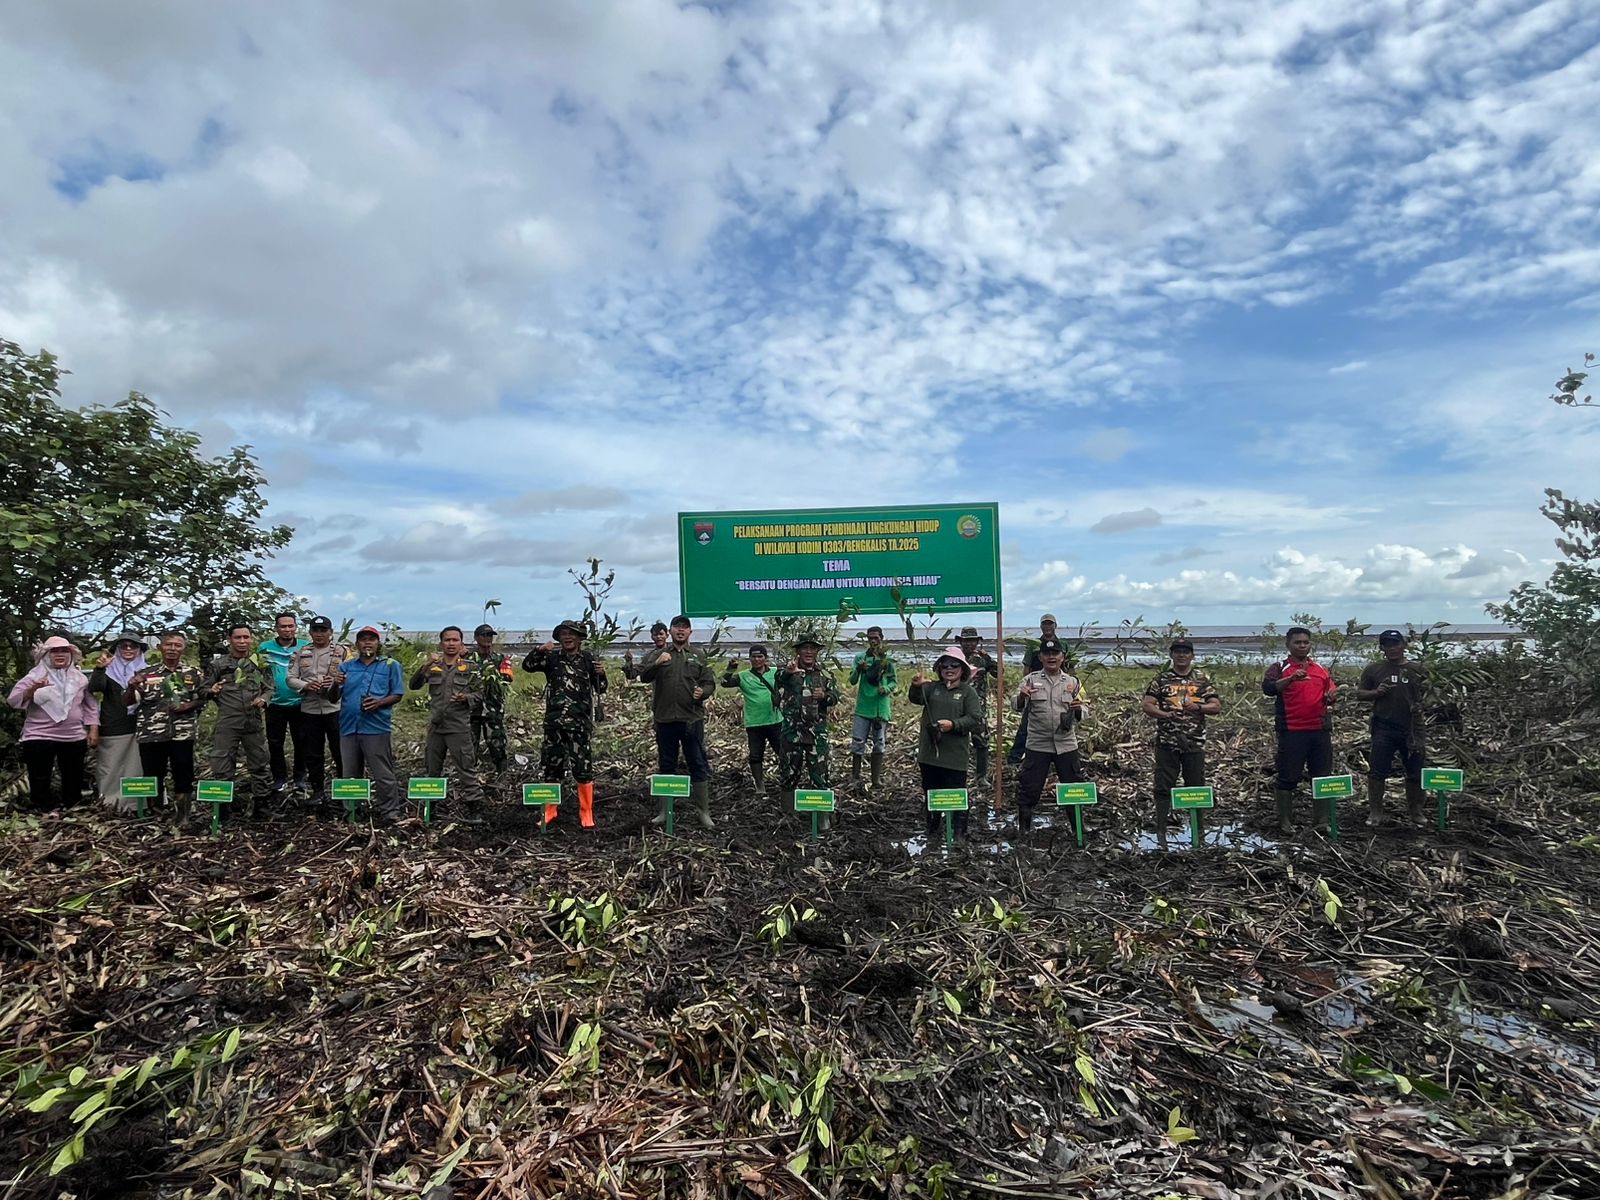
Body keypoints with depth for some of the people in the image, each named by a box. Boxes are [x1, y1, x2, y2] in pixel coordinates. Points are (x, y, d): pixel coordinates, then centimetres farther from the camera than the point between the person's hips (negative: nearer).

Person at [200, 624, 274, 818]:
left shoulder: (261, 663, 7)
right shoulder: (218, 664, 3)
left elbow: (269, 688, 10)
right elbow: (203, 688, 7)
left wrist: (263, 699, -10)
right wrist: (211, 691, -15)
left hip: (253, 722, 1)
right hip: (226, 722, -1)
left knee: (259, 764, 9)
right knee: (221, 766, 0)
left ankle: (261, 801, 22)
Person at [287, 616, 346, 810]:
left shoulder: (342, 652, 2)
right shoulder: (301, 653, 10)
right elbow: (291, 678, 7)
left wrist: (339, 681, -24)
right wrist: (306, 685, -13)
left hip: (335, 708, -3)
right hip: (309, 710, 3)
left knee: (341, 752, 1)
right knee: (312, 754, 9)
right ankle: (318, 791, 21)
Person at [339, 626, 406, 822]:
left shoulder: (390, 665, 5)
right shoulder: (346, 666, 14)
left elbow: (397, 695, 1)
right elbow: (334, 698, 11)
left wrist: (379, 703, -18)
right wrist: (336, 685, -11)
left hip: (377, 727, -4)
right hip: (349, 727, 4)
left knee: (383, 774, -3)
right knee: (350, 775, 14)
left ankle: (389, 811, 2)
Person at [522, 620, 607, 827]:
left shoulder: (589, 659, 4)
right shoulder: (552, 657, 8)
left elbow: (600, 690, 3)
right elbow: (527, 665, 0)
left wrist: (600, 674, -17)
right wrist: (539, 650, -15)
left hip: (579, 722, -2)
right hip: (554, 721, 3)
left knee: (583, 767, -4)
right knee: (551, 766, 10)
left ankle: (586, 815, 6)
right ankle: (550, 811, 23)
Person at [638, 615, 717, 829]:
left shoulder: (699, 657, 8)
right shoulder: (656, 653, 6)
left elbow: (710, 682, 9)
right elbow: (643, 675, -7)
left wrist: (703, 692, -13)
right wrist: (657, 663, -26)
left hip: (692, 719, 0)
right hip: (664, 719, 0)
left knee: (698, 765, 2)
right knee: (666, 765, 11)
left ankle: (704, 812, 10)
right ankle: (665, 811, 21)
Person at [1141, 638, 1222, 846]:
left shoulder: (1203, 679, 8)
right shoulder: (1161, 679, 5)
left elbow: (1217, 707, 4)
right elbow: (1147, 706, 0)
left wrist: (1198, 707, -15)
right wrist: (1166, 715, -18)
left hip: (1194, 743, 1)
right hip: (1167, 743, -1)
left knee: (1196, 787, 7)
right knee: (1163, 788, -1)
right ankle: (1161, 831, 4)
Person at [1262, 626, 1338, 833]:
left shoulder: (1321, 669, 14)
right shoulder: (1280, 668, -1)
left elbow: (1330, 693, 19)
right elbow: (1268, 688, -18)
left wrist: (1331, 696, -5)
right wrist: (1291, 679, -34)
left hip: (1320, 730, 5)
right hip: (1292, 732, -4)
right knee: (1288, 778, 1)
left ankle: (1322, 821, 16)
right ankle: (1285, 822, 8)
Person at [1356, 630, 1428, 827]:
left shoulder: (1416, 670, 7)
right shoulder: (1374, 669, 5)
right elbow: (1360, 694, 8)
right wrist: (1376, 692, -10)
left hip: (1411, 728, 1)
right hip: (1383, 728, -1)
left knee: (1415, 772, 7)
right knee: (1378, 771, -1)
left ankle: (1415, 811, 22)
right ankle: (1375, 811, 7)